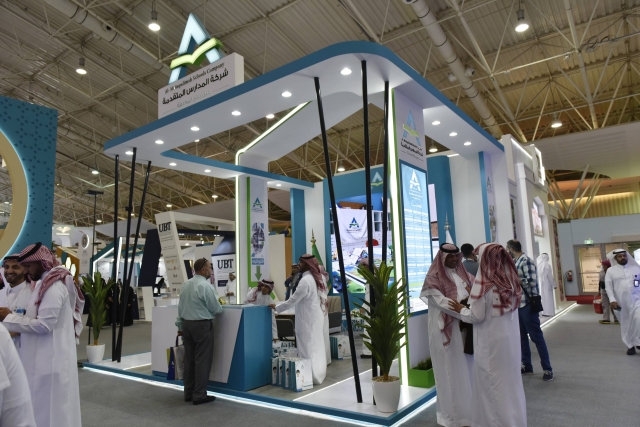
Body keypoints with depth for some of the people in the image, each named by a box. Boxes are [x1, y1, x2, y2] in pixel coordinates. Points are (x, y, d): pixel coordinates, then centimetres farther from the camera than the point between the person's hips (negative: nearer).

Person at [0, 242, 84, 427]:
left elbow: (44, 324, -21)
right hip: (48, 356, 9)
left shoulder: (54, 285, -18)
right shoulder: (49, 282, 13)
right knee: (52, 405, 16)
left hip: (50, 358, -9)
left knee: (47, 407, 1)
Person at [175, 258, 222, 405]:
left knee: (189, 359, 13)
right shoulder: (206, 286, -16)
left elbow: (180, 306, 11)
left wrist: (180, 326, 19)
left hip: (187, 324, 8)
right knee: (202, 360, 0)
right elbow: (216, 309, -11)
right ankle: (199, 395, 5)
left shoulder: (185, 284, 6)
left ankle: (189, 393, 22)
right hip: (202, 325, -8)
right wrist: (219, 308, 12)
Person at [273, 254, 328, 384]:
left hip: (308, 318, -9)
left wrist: (277, 307, -7)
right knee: (317, 345, 15)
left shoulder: (306, 280, -21)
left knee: (308, 347, -2)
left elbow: (294, 299, -18)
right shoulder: (319, 277, 6)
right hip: (317, 316, 9)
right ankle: (319, 373, 23)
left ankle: (311, 376, 3)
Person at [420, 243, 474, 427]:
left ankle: (468, 408, 26)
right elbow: (441, 302, -17)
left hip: (464, 328, 6)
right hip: (446, 329, -6)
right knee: (451, 371, 3)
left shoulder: (463, 274, 13)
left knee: (467, 369, 12)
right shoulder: (434, 278, -8)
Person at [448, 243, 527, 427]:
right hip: (510, 339, 7)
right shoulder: (510, 281, 2)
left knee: (492, 385, 8)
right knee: (510, 381, 19)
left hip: (491, 342, -7)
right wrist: (474, 299, 16)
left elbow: (477, 316, -16)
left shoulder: (484, 284, -19)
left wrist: (460, 309, 2)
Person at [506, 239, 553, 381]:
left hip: (528, 304, -9)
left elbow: (531, 282, -20)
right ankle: (527, 365, 25)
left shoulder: (526, 261, -13)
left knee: (536, 336, -1)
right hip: (518, 304, 9)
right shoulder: (515, 262, 12)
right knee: (522, 336, 14)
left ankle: (547, 368, 8)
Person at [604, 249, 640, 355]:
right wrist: (612, 300, -11)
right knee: (625, 324, 7)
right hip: (621, 302, 0)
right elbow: (608, 286, 0)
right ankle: (630, 346, 19)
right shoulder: (611, 271, 3)